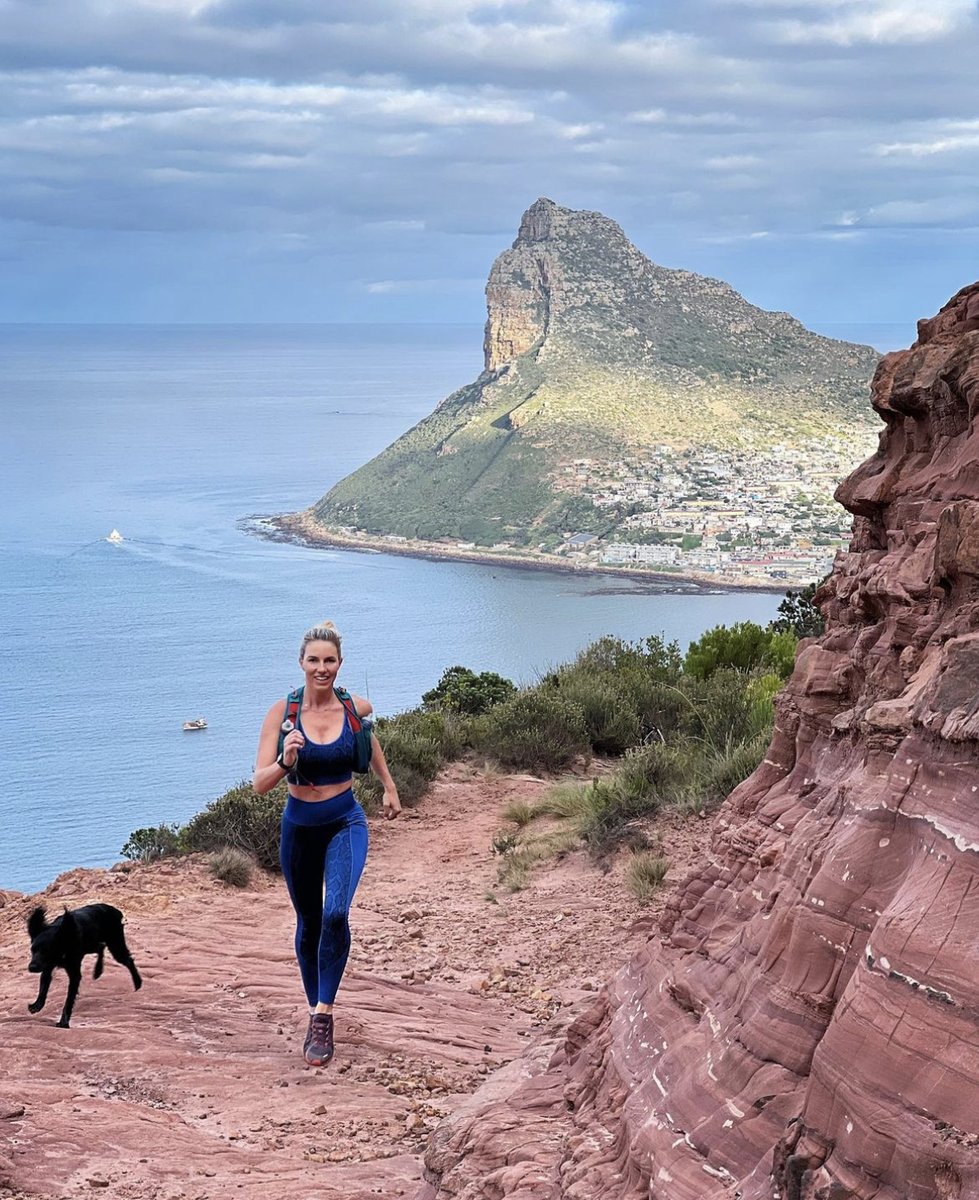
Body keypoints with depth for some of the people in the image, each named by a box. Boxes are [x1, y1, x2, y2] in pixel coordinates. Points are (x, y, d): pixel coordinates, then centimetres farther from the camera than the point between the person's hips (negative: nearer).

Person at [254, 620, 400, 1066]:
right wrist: (286, 760, -33)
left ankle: (324, 1014, -17)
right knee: (308, 925, 14)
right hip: (299, 827, 1)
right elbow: (260, 784, -14)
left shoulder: (356, 708, -8)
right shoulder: (282, 712, -12)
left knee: (335, 914, -24)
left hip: (345, 824, -1)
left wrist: (389, 788, 24)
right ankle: (316, 1012, 32)